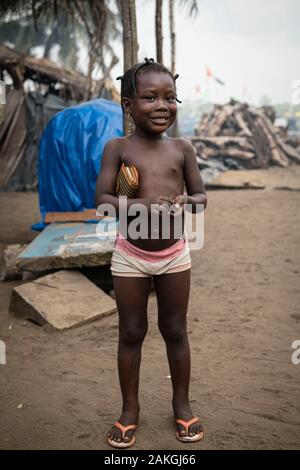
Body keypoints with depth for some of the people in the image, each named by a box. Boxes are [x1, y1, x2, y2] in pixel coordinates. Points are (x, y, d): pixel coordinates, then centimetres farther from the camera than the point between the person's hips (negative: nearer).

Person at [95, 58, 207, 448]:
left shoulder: (182, 148, -1)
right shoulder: (118, 148, -7)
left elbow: (201, 196, 4)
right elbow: (102, 198, -14)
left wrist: (184, 203, -19)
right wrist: (143, 205, -29)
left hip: (175, 253, 2)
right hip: (131, 255, -1)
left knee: (175, 330, 12)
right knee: (131, 333, 9)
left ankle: (182, 404, 29)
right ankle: (130, 408, 26)